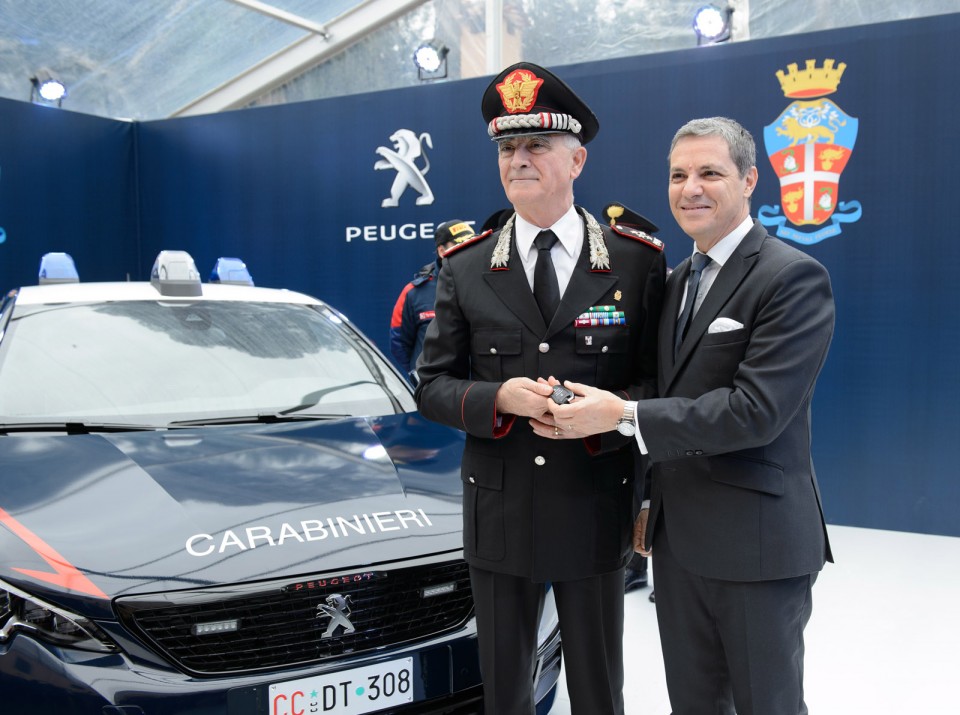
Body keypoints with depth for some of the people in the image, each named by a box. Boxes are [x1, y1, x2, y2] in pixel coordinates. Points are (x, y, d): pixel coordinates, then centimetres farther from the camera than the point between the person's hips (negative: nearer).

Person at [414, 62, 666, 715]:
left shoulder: (638, 261, -3)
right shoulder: (465, 269, 1)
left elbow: (660, 380, -1)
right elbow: (432, 385, 2)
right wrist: (499, 398, -18)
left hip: (594, 510, -1)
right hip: (499, 515, 2)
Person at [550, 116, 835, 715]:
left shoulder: (794, 278, -14)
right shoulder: (677, 281, 12)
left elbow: (756, 411, -24)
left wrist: (624, 415, -23)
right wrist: (651, 504, 15)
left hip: (757, 541, -7)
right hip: (678, 537, 7)